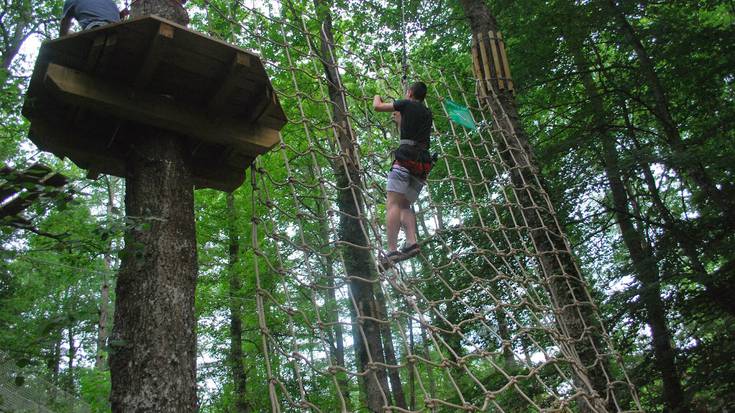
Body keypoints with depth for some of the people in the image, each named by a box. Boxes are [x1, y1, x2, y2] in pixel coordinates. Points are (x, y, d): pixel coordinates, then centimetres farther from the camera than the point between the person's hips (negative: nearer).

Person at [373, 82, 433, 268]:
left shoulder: (406, 104, 10)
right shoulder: (427, 113, 28)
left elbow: (377, 107, 13)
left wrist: (377, 97, 36)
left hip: (407, 157, -7)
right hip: (424, 162, 7)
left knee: (393, 204, -15)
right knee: (405, 205, 9)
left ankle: (392, 251, -29)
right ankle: (412, 242, -14)